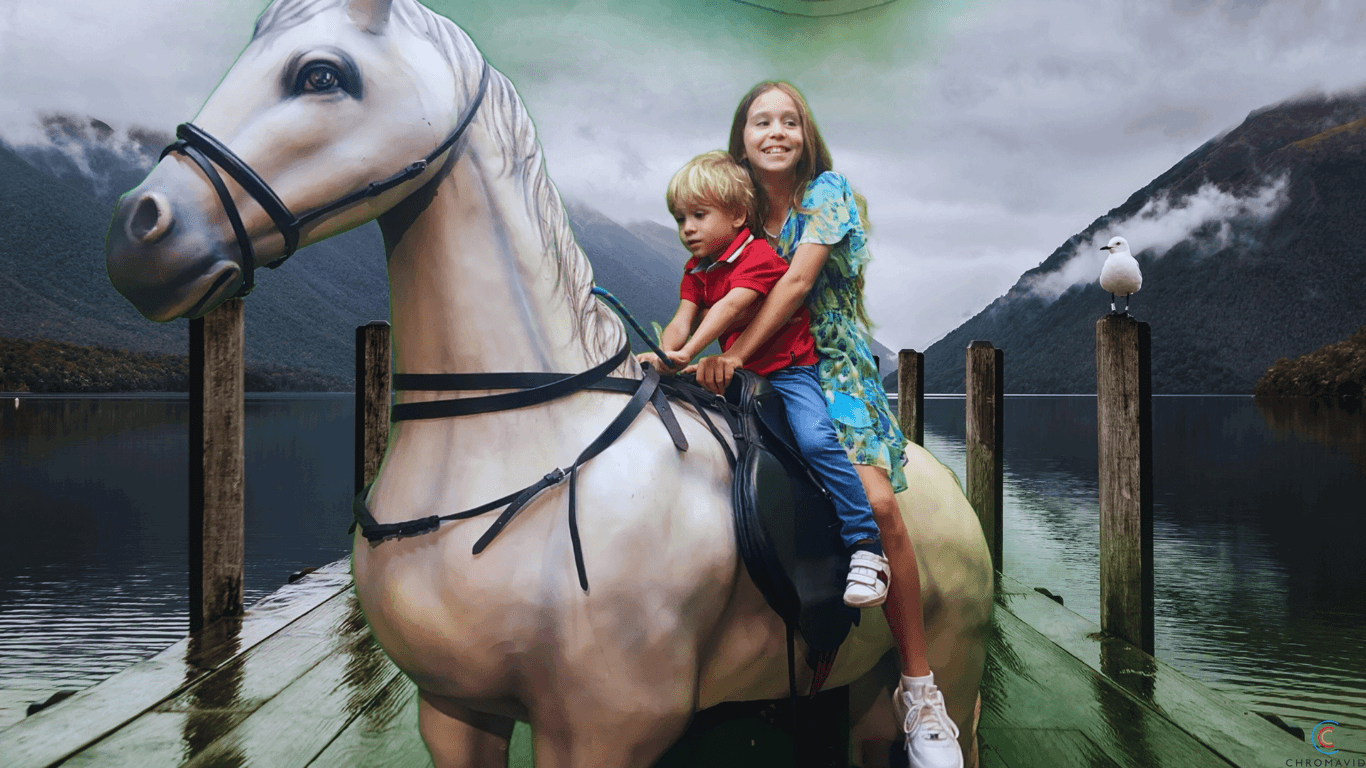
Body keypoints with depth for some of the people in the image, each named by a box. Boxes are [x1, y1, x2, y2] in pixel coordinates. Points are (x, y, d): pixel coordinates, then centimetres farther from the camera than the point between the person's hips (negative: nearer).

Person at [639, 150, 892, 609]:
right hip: (740, 376, 8)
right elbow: (682, 320, -2)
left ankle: (866, 547, -24)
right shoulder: (695, 270, 10)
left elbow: (731, 306, -29)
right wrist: (663, 355, -23)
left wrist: (687, 353, -39)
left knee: (815, 439, -28)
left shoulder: (757, 255, -14)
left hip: (790, 369, -8)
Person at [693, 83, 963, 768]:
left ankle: (919, 689, -16)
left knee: (876, 502, -26)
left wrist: (734, 356, -20)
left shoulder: (827, 192, -1)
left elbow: (798, 282, -14)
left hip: (833, 370, -4)